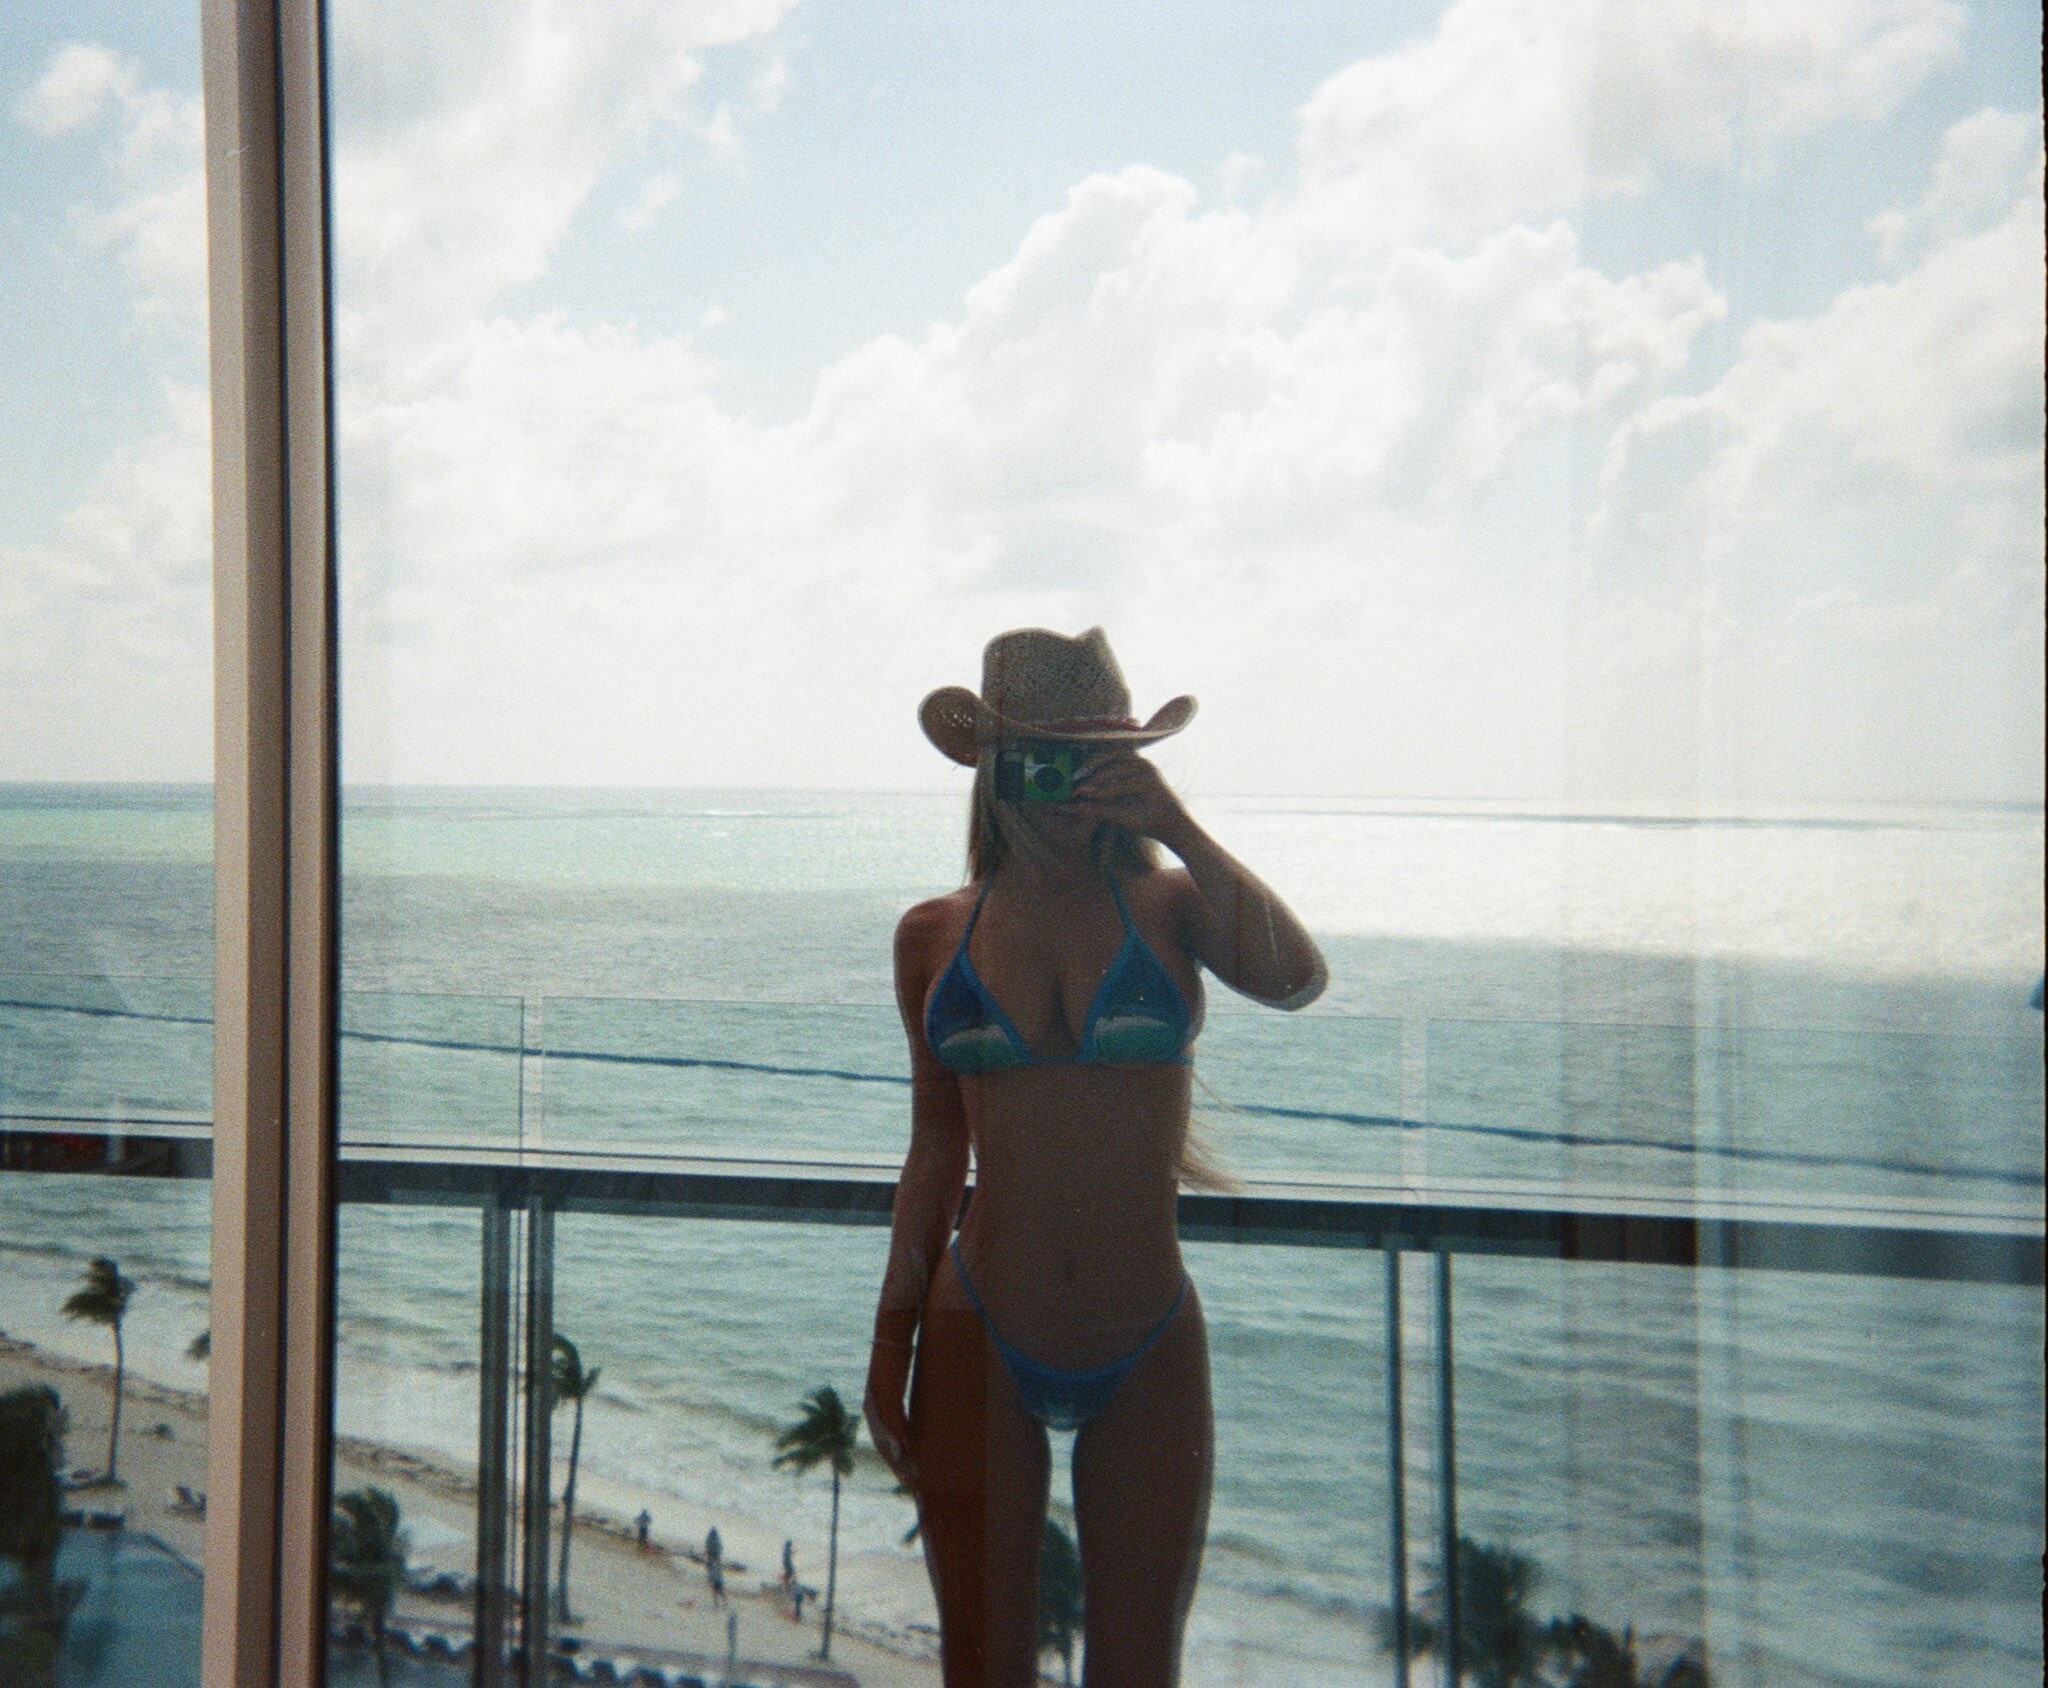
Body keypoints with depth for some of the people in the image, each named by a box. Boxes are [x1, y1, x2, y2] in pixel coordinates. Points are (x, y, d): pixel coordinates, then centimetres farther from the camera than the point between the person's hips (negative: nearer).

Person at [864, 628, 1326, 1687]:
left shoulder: (1169, 906, 0)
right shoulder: (936, 934, 3)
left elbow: (1297, 982, -21)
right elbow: (936, 1148, 10)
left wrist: (1176, 826, -18)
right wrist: (890, 1346, 9)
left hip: (1149, 1358, 0)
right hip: (980, 1349, 1)